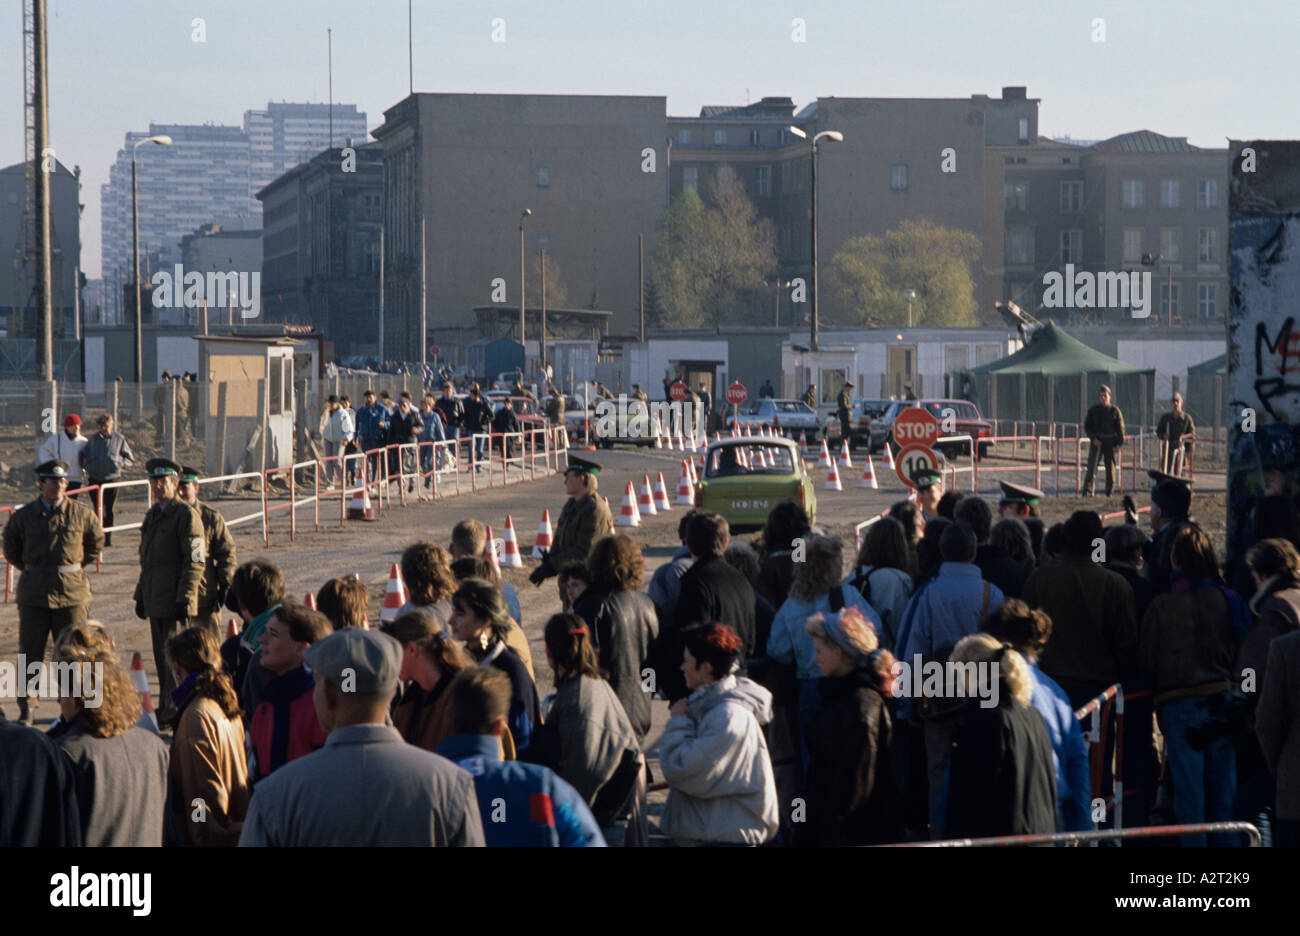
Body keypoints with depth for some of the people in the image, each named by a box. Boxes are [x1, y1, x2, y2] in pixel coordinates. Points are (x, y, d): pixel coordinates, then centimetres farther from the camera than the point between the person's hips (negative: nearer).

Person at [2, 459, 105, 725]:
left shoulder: (81, 515, 1)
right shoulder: (23, 516, 2)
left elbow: (96, 542, 18)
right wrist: (30, 569, 11)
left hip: (72, 591, 0)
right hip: (34, 595, 0)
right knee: (30, 652, 4)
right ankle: (26, 709, 14)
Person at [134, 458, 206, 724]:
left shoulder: (186, 515, -9)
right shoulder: (153, 514, 17)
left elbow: (195, 561, -13)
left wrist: (184, 599, -18)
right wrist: (141, 595, 20)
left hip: (175, 600, -8)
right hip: (156, 599, 8)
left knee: (174, 655, -7)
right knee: (161, 656, 11)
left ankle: (175, 711, -3)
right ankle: (165, 709, 18)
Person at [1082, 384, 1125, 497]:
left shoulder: (1114, 411, 4)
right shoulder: (1093, 410, 6)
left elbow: (1120, 428, 4)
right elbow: (1087, 426, 5)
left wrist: (1119, 443, -5)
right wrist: (1093, 438, -10)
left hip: (1110, 442, 1)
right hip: (1096, 440, -1)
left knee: (1110, 467, 5)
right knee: (1092, 465, -12)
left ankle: (1109, 492, 14)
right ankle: (1087, 491, -16)